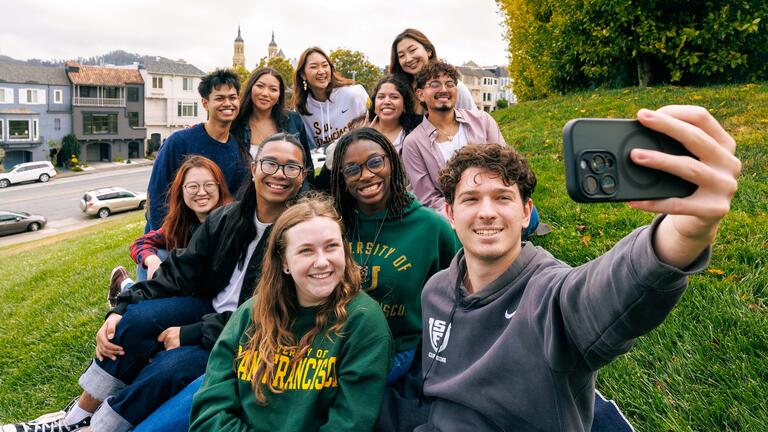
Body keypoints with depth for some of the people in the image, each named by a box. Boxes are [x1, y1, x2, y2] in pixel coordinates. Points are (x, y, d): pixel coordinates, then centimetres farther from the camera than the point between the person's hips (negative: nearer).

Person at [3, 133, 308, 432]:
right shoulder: (225, 218, -1)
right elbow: (178, 272, 0)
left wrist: (190, 334, -21)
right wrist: (121, 310, -13)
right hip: (209, 308, 5)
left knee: (169, 366, -25)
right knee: (138, 317, -16)